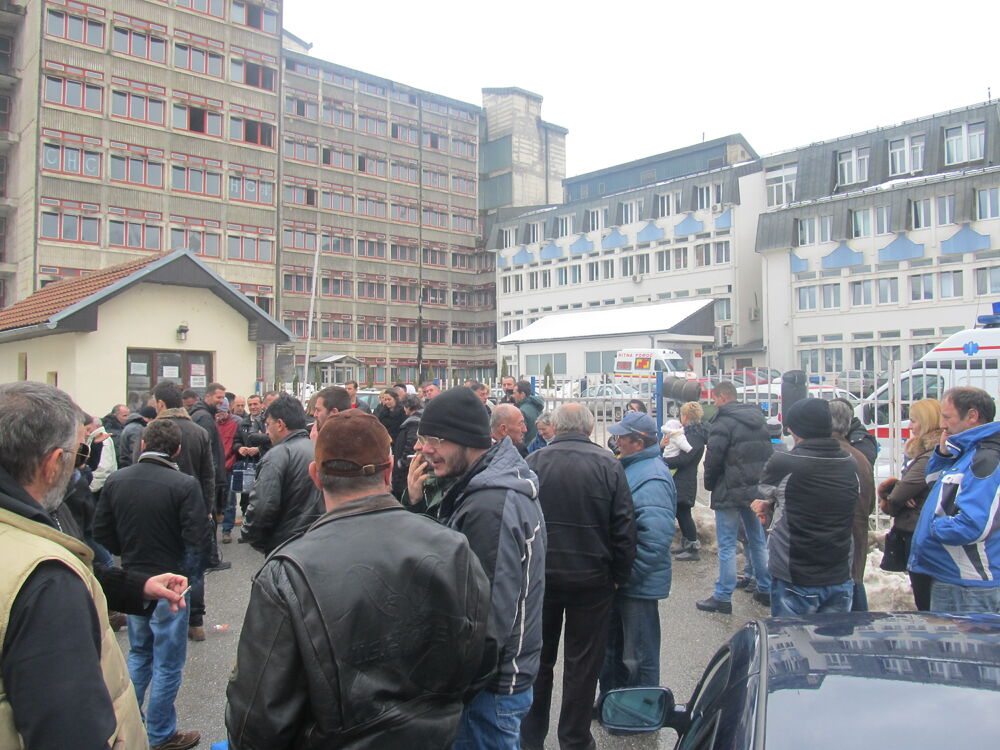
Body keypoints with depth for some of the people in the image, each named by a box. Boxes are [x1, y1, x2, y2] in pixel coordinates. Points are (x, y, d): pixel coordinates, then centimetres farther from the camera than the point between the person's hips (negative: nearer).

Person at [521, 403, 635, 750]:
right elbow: (624, 526, -8)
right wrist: (619, 575, 3)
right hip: (591, 578, -1)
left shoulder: (533, 462, -7)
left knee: (538, 659, 17)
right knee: (583, 663, 13)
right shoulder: (608, 463, -9)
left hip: (539, 575, 2)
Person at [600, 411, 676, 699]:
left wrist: (624, 574, -25)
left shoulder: (652, 479, -23)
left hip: (638, 585, -10)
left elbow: (656, 537, -31)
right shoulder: (630, 467, 9)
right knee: (610, 650, 23)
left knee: (638, 659, 7)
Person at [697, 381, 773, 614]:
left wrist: (709, 485, 0)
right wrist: (760, 482, 17)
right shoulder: (759, 420, 11)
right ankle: (766, 589, 26)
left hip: (730, 494, -7)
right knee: (758, 541, 17)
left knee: (727, 545, -2)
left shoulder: (723, 422, -15)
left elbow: (713, 459, -17)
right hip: (757, 491, 8)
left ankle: (723, 597, 3)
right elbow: (768, 454, 15)